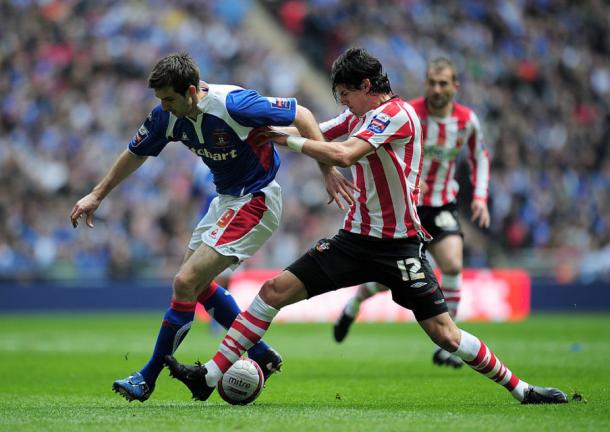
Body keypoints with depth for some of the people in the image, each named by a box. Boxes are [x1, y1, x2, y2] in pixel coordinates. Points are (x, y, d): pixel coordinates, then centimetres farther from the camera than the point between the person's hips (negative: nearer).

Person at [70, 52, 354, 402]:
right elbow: (136, 153, 11)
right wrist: (97, 196, 14)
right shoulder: (168, 116, -8)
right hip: (226, 198, 9)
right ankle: (262, 356, 29)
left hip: (256, 200, -9)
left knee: (185, 283, -13)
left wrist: (329, 169, -24)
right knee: (197, 283, 19)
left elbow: (302, 115, -22)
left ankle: (148, 379, -1)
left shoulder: (233, 104, -30)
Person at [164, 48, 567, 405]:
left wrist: (289, 139, -19)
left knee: (446, 335, -11)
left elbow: (343, 154, -28)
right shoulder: (361, 116, 11)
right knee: (274, 291, -4)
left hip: (399, 244, -7)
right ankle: (209, 376, -3)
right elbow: (315, 133, 18)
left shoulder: (395, 113, -16)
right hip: (356, 238, 7)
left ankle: (519, 388, 7)